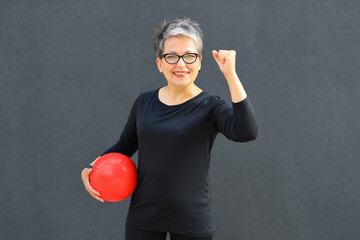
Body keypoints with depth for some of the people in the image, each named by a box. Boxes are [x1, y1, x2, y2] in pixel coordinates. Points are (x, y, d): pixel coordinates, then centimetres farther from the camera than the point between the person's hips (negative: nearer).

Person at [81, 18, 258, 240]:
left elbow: (247, 132, -26)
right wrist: (90, 168, 3)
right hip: (143, 218, 3)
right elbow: (124, 146, 19)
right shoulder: (144, 103, 5)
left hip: (192, 222, -3)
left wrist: (230, 74, -28)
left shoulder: (210, 107, -7)